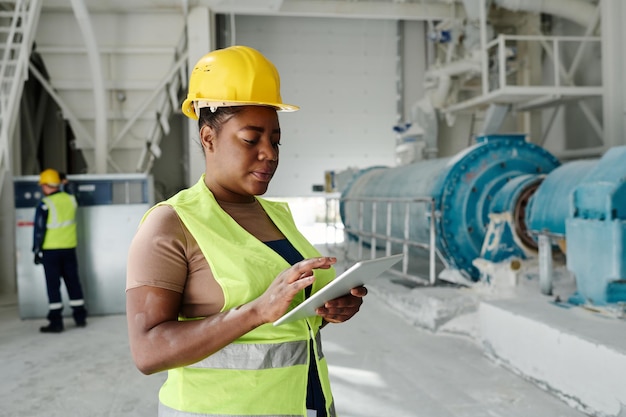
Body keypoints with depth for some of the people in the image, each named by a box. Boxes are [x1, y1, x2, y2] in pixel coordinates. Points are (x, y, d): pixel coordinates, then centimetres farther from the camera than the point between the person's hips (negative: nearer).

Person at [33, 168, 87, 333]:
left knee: (53, 285, 2)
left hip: (50, 251, -4)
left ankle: (56, 322, 4)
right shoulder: (71, 200, -1)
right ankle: (80, 317, 20)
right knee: (73, 282, 14)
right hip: (69, 248, 4)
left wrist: (36, 250, -3)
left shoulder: (44, 205, -14)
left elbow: (39, 230, -12)